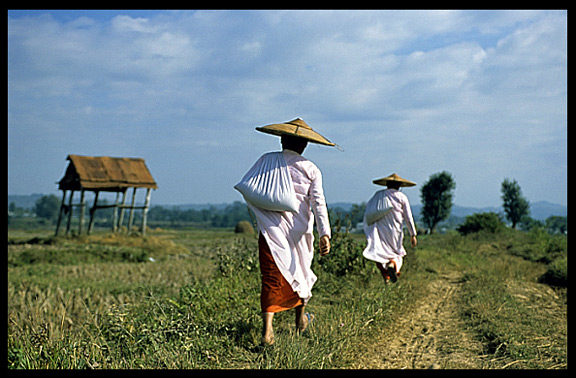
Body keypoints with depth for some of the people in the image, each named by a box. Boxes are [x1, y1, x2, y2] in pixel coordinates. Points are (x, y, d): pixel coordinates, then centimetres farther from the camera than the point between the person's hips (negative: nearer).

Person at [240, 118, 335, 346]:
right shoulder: (310, 169, 2)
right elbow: (318, 203, -8)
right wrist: (324, 233, -13)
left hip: (271, 229, -1)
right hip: (299, 231, 1)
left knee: (272, 278, -2)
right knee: (300, 270, 21)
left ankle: (267, 330, -16)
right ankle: (301, 319, 40)